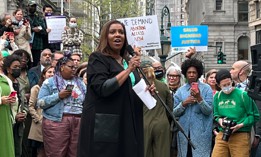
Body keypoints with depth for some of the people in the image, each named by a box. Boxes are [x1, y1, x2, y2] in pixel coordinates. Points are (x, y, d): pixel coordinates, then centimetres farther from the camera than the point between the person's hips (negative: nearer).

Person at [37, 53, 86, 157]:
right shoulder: (50, 82, 3)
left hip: (79, 123, 4)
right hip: (56, 122, -4)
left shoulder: (80, 82, 18)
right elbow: (40, 103, -4)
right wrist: (59, 96, -13)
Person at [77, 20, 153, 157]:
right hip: (104, 126, -7)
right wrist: (129, 70, -17)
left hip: (128, 124, 7)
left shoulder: (127, 61, 17)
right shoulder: (97, 58, -5)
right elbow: (102, 88, -20)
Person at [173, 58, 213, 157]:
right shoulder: (180, 90, 9)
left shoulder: (206, 88, 2)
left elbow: (208, 111, -5)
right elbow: (175, 113, 6)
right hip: (184, 131, 3)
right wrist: (184, 103, -9)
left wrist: (199, 98, -18)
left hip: (201, 132, -2)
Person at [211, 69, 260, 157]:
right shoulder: (217, 97, 10)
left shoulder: (243, 95, -5)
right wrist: (219, 120, -1)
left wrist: (241, 125, -13)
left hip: (241, 136, -4)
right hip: (222, 134, 4)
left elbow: (254, 115, -1)